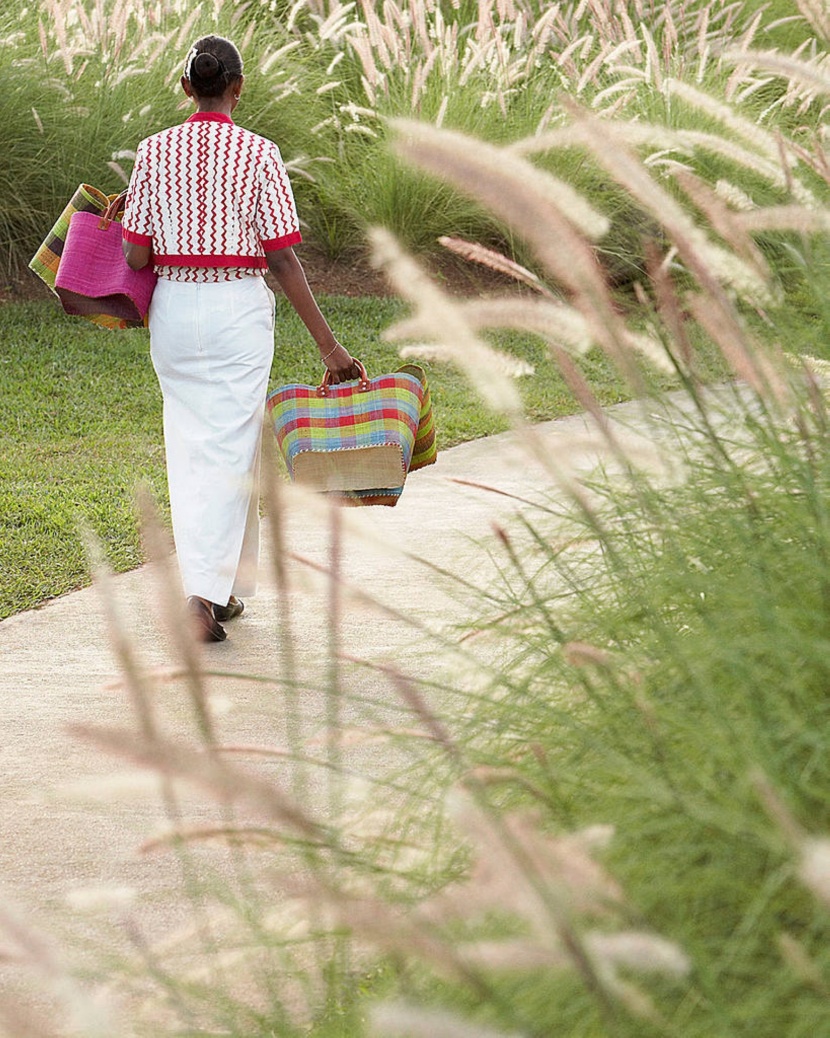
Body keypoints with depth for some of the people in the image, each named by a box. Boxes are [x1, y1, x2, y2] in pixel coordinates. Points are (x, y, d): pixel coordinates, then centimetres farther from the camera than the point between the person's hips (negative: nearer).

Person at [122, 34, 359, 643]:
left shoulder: (155, 152, 0)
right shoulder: (259, 154, -7)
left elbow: (136, 256, -1)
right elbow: (282, 258, -9)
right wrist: (327, 343, -6)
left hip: (173, 305, 3)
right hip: (239, 308, -3)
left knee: (190, 447, 14)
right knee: (229, 450, -2)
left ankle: (222, 586, 18)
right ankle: (205, 595, -14)